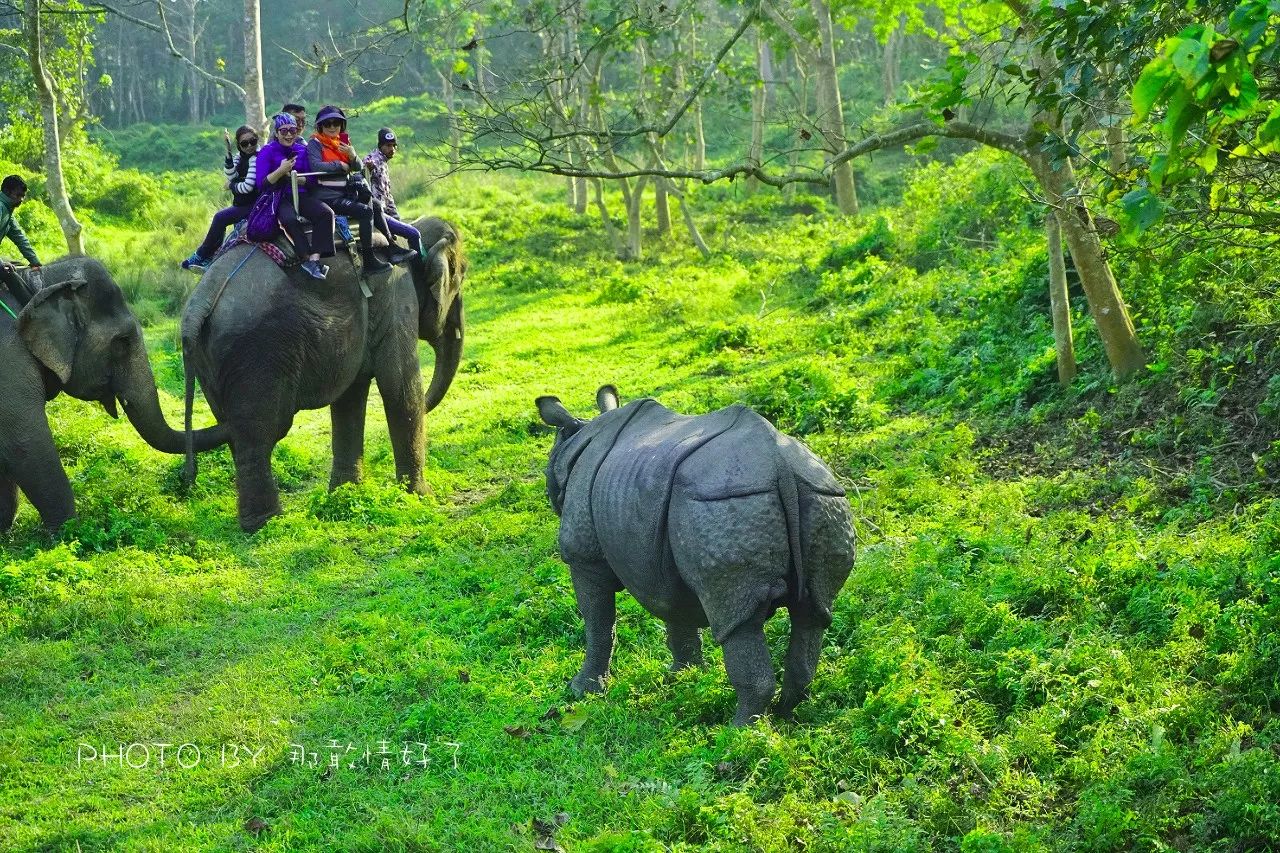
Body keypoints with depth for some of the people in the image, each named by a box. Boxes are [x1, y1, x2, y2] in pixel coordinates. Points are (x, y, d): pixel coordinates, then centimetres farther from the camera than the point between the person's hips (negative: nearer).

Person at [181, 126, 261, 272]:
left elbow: (248, 186, -22)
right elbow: (231, 176, -6)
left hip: (253, 204, -9)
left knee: (220, 217, -15)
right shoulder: (240, 156, 10)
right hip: (243, 203, 9)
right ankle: (208, 259, 9)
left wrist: (231, 186, -4)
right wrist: (228, 154, -16)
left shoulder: (256, 158, -16)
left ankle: (201, 256, -5)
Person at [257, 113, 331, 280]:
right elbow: (262, 185, -7)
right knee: (290, 219, -38)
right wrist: (281, 170, -19)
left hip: (302, 195, 4)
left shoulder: (302, 150, 13)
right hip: (279, 197, -4)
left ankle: (314, 259, -30)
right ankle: (308, 258, -27)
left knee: (326, 213, -25)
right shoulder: (267, 152, 0)